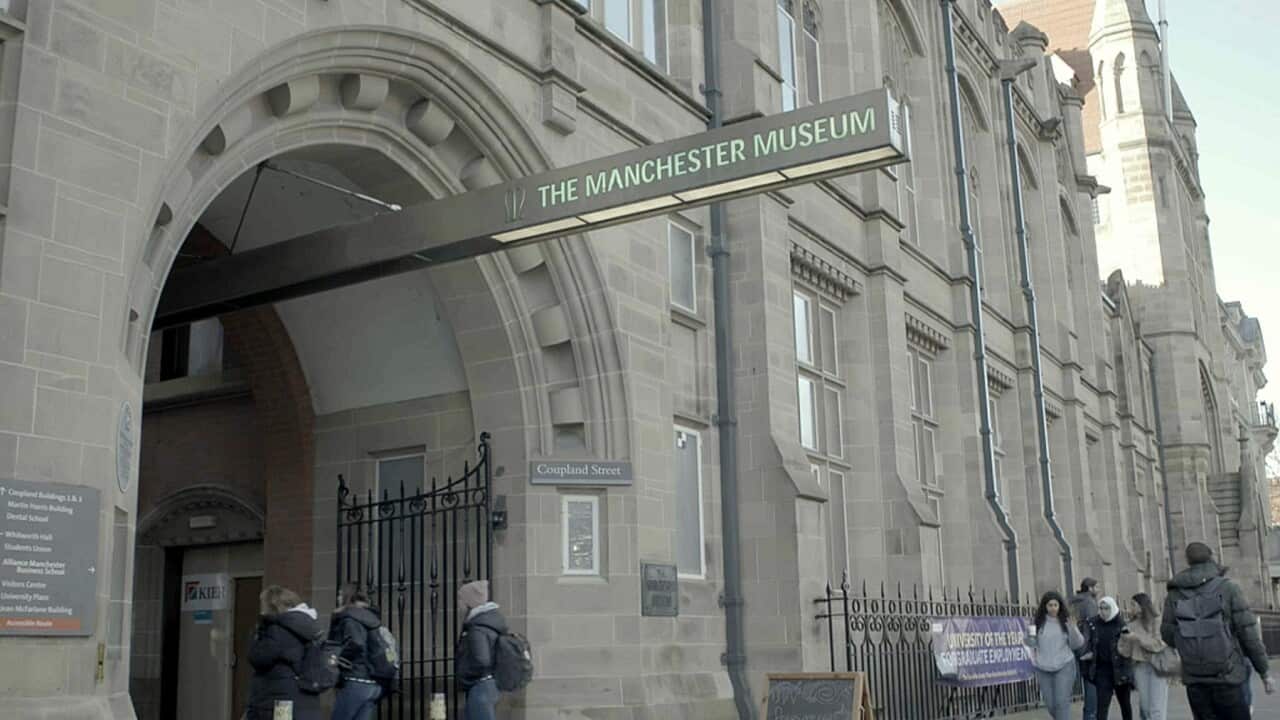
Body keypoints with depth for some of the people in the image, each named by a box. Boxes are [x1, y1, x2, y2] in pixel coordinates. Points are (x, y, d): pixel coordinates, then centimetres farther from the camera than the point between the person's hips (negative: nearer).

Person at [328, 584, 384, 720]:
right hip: (375, 684, 8)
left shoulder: (349, 618, -6)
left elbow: (355, 644, -22)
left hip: (356, 683, -8)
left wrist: (338, 659, -10)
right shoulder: (372, 619, 19)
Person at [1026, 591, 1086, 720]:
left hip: (1065, 666, -2)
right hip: (1043, 668, 2)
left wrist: (1073, 628, -19)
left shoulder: (1065, 622, -3)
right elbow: (1031, 644, 4)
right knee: (1050, 704, 11)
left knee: (1062, 702, -8)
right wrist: (1029, 635, -18)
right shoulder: (1039, 622, -1)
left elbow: (1077, 644, -2)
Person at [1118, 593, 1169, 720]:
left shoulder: (1157, 621, -5)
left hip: (1158, 666, -5)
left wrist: (1138, 637, -15)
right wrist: (1125, 637, -10)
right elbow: (1126, 652, 7)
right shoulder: (1132, 625, 8)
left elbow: (1159, 644, -12)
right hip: (1140, 667, 5)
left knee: (1157, 709, -8)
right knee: (1145, 708, 7)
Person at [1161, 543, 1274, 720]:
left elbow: (1168, 636, 5)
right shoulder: (1228, 588, -6)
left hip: (1195, 681, 3)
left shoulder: (1174, 595, 3)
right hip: (1227, 678, -3)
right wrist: (1265, 672, 1)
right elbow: (1248, 634, -6)